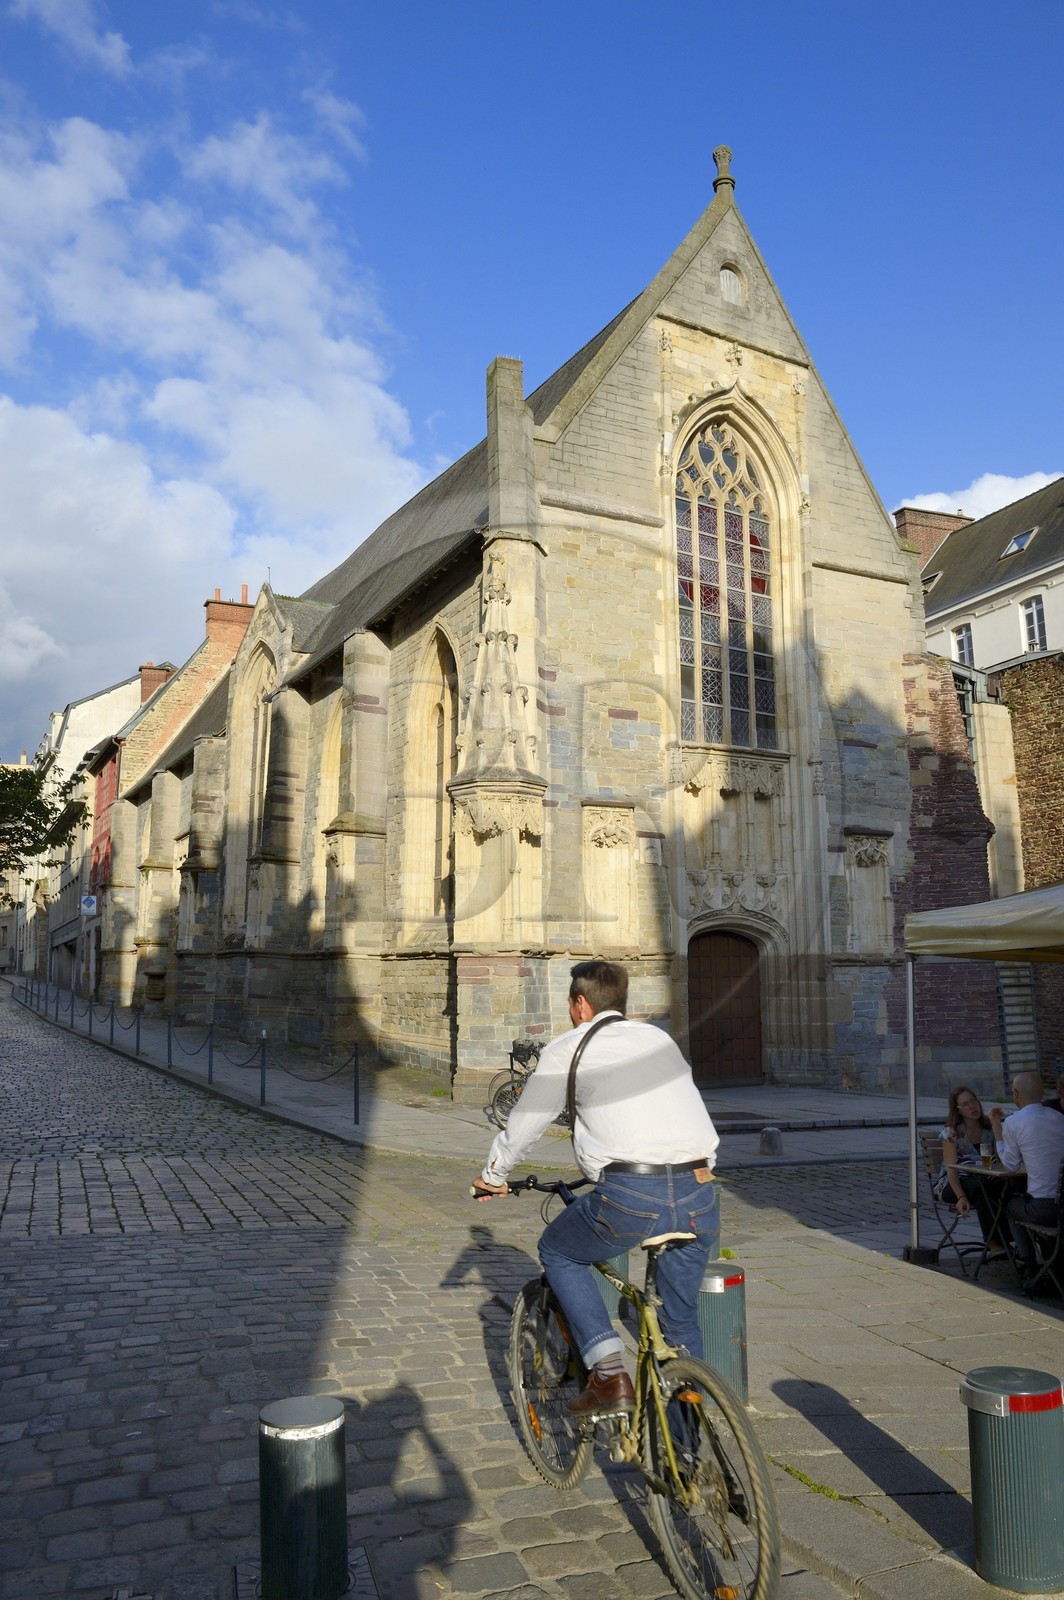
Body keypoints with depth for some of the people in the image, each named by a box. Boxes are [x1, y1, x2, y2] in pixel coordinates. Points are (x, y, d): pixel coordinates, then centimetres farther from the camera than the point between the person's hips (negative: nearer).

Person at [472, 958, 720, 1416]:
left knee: (558, 1252, 22)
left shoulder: (567, 1049, 7)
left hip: (631, 1194, -5)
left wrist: (492, 1177, 35)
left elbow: (521, 1127, 17)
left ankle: (608, 1374, 11)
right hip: (700, 1196, 5)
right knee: (682, 1321, 24)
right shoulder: (659, 1038, 20)